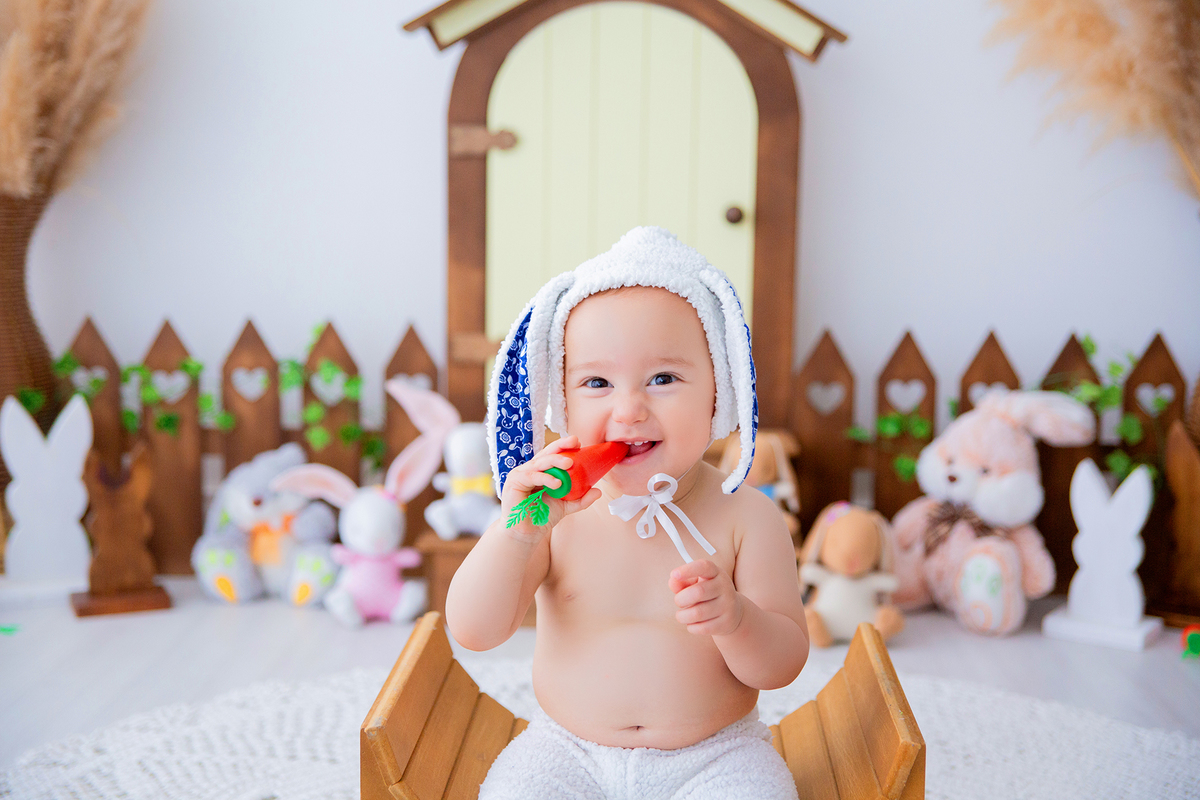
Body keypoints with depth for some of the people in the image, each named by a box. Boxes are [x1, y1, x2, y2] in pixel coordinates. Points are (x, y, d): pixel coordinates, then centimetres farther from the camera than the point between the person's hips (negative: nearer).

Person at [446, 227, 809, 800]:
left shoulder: (747, 518, -9)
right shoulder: (556, 513, -8)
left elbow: (784, 665, -8)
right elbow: (473, 633, -11)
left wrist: (735, 619, -30)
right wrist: (514, 531, -27)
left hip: (713, 754, 0)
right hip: (566, 748, 1)